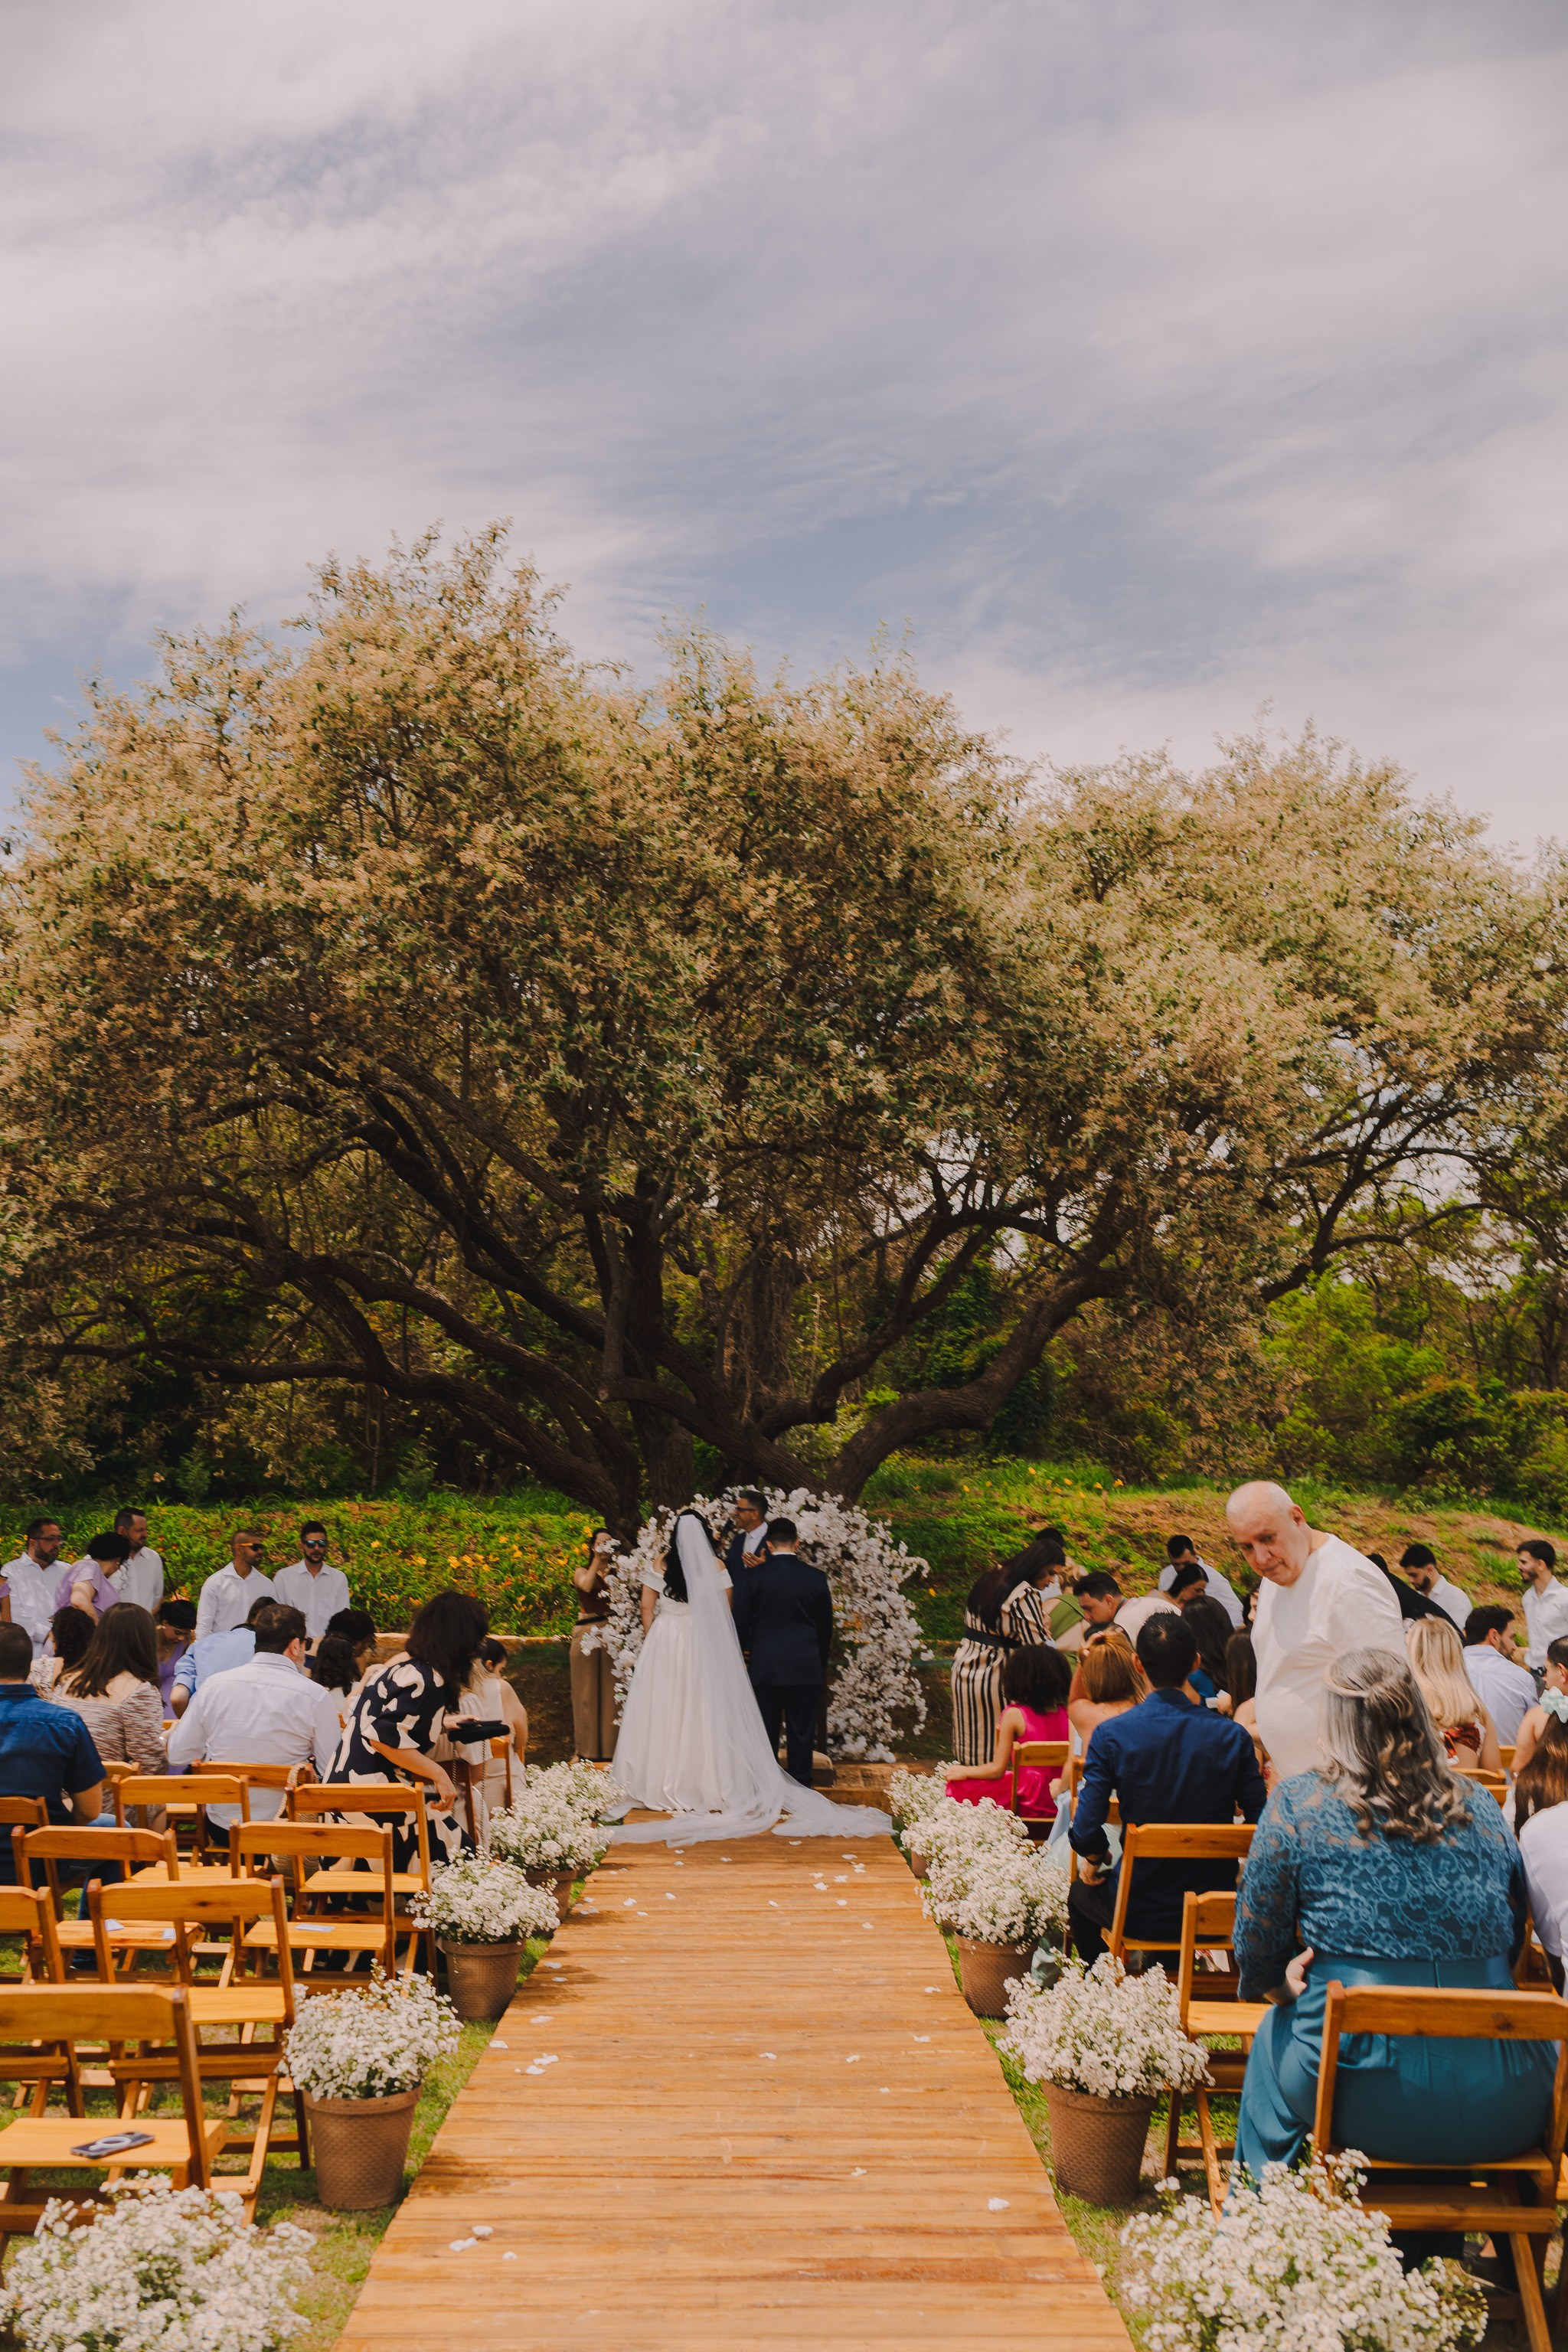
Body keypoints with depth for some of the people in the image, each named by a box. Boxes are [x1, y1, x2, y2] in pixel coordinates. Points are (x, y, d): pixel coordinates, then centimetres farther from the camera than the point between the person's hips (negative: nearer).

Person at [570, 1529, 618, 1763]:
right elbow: (587, 1586, -14)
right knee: (588, 1692, 2)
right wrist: (597, 1560, -9)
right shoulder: (582, 1571, 9)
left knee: (610, 1691, 0)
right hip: (587, 1636, -1)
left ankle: (610, 1746, 7)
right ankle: (588, 1749, 9)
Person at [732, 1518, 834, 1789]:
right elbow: (826, 1625, 8)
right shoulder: (816, 1578, -2)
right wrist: (822, 1663, 20)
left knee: (766, 1730, 9)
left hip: (765, 1665, -1)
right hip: (806, 1666, 1)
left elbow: (740, 1623, 0)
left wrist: (740, 1655, 17)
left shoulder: (756, 1576, -6)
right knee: (801, 1731, 7)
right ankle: (800, 1787, 11)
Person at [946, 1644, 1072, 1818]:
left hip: (1028, 1801, -6)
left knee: (958, 1786, 11)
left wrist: (964, 1772, 8)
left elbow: (998, 1769, -7)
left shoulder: (1014, 1714, -11)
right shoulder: (1065, 1713, 1)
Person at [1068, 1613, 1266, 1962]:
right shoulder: (1232, 1736, -13)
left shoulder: (1110, 1735, -17)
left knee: (1080, 1892, 32)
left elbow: (1086, 1831, -17)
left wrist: (1094, 1860, 5)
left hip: (1140, 1915, -2)